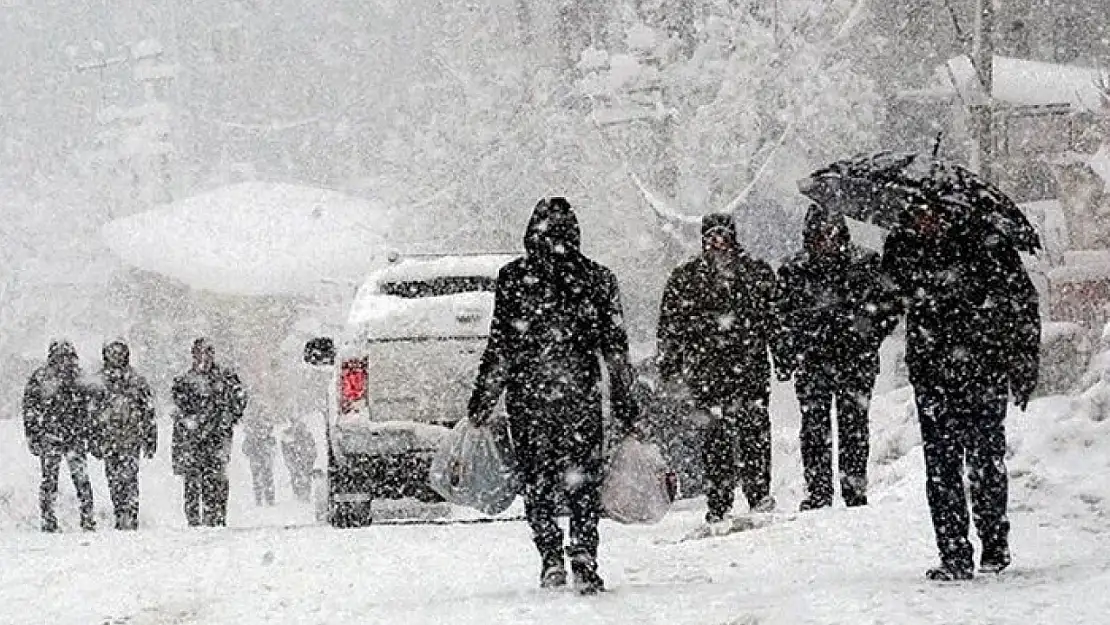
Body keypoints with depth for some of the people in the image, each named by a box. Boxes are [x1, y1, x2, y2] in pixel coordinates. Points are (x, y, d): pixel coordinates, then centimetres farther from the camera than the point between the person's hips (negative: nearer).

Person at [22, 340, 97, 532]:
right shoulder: (40, 378, -1)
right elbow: (29, 408, 1)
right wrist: (32, 436, -5)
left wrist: (86, 434, 14)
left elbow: (84, 410, 18)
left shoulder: (78, 378, 9)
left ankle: (88, 520, 2)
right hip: (49, 437, -2)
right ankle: (48, 522, 9)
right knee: (49, 480, 2)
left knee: (81, 478, -4)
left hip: (76, 438, 2)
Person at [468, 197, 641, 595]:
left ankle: (551, 560, -1)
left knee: (537, 482, 10)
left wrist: (482, 402, 2)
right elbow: (616, 350, 3)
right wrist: (625, 404, 9)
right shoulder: (597, 279, 1)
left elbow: (500, 348, -5)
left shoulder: (513, 279, -4)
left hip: (527, 397, -1)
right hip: (581, 397, 1)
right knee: (583, 484, 7)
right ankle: (585, 565, -3)